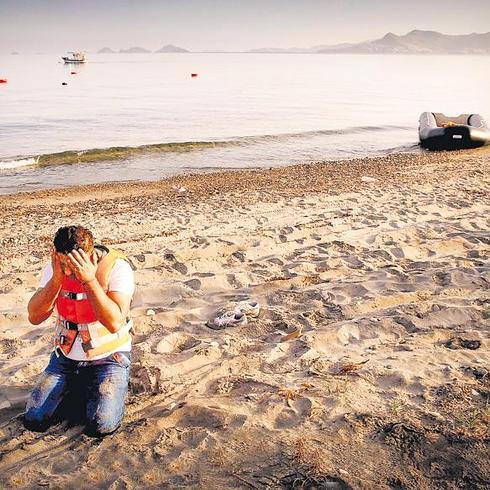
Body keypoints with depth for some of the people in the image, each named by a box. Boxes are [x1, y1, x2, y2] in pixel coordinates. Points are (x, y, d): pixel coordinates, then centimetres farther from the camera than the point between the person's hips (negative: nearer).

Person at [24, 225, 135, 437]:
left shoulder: (116, 267, -21)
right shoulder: (54, 268, -7)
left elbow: (114, 322, -31)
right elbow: (34, 317, -14)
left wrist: (89, 280, -36)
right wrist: (57, 278, -26)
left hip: (108, 357, -4)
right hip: (66, 356, 4)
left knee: (101, 426, -21)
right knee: (34, 420, -7)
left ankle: (93, 393, 13)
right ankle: (79, 392, 20)